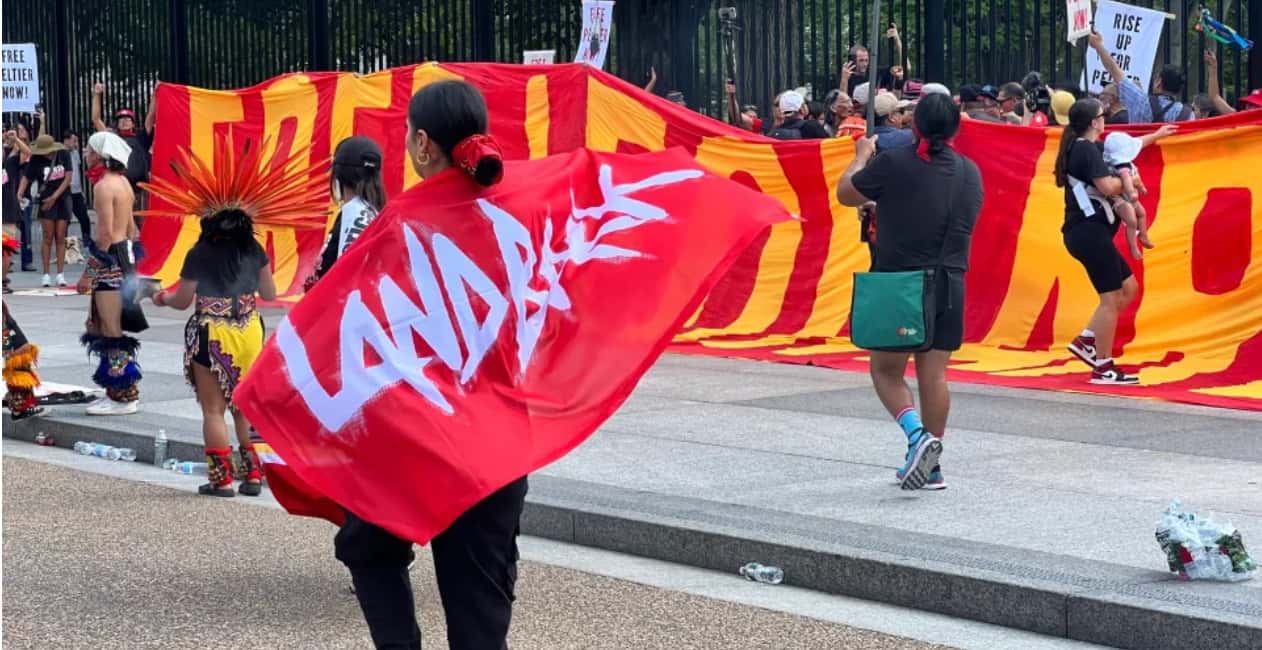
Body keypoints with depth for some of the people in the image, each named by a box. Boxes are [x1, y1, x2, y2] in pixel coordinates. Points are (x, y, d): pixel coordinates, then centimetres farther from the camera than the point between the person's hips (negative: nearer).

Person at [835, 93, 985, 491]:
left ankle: (917, 435, -14)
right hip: (948, 285, 4)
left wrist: (862, 157, 20)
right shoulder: (970, 172, 4)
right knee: (934, 373, 9)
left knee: (886, 370, 8)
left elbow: (845, 194, 1)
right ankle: (930, 466, 13)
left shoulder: (894, 165, -13)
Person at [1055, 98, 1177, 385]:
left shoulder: (1084, 148, 17)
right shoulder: (1086, 149, -13)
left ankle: (1086, 341, 13)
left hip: (1089, 232, 10)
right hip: (1090, 232, -10)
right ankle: (1103, 368, -3)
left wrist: (1155, 136, 44)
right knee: (1111, 297, -6)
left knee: (1128, 287, 14)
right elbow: (1108, 187, -23)